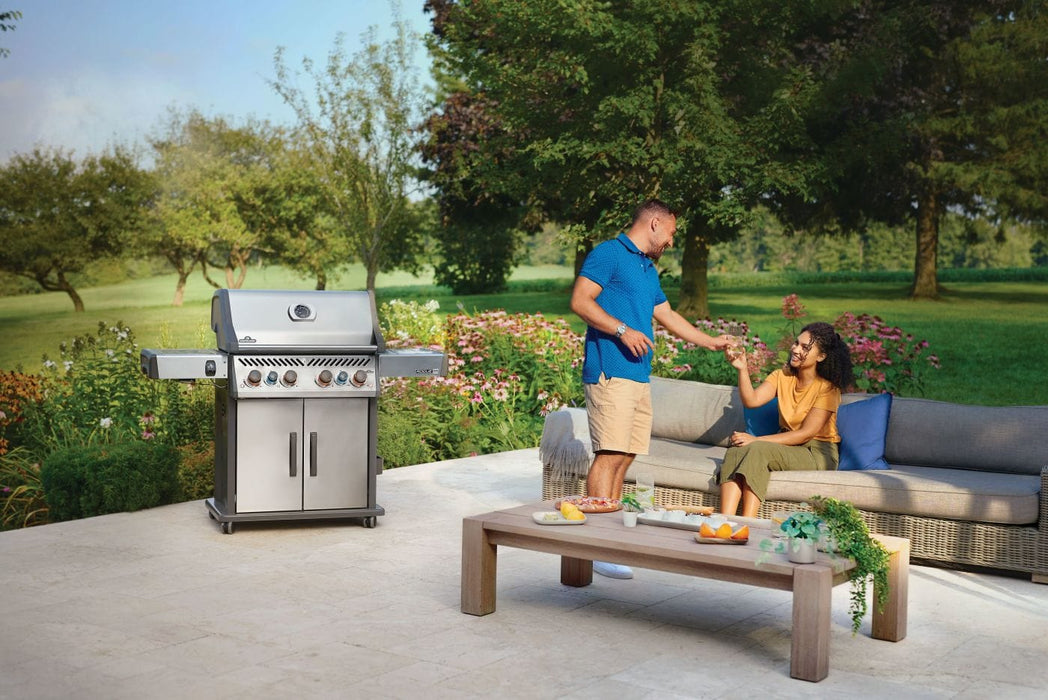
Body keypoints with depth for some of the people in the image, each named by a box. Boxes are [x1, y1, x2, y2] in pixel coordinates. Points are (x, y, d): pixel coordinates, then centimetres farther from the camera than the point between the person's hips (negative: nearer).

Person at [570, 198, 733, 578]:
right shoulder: (608, 254, -3)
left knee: (625, 456, 6)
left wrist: (711, 342, 36)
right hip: (610, 371, -9)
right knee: (610, 455, -14)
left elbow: (666, 315, 33)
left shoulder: (648, 269, 25)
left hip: (638, 375, 9)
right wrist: (623, 330, -17)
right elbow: (580, 301, -12)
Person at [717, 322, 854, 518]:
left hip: (818, 453, -5)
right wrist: (742, 369, -25)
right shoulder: (782, 376, 7)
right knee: (735, 451, -24)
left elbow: (806, 434, -17)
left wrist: (757, 440, -22)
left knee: (758, 450, -31)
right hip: (787, 444, 5)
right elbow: (751, 400, -8)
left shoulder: (827, 388, -10)